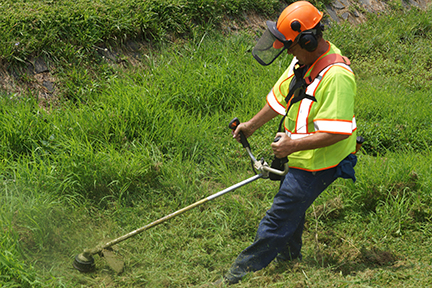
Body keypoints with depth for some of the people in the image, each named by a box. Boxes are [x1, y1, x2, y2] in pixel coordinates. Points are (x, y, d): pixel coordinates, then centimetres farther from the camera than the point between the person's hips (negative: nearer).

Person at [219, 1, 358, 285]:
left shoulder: (336, 76, -30)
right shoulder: (304, 60, 1)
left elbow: (336, 133, -32)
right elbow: (281, 96, 17)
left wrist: (294, 144, -31)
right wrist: (252, 125, 19)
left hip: (317, 163, -9)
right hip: (299, 155, 9)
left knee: (279, 218, -3)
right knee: (292, 210, 26)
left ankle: (244, 272, 9)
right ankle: (289, 257, 48)